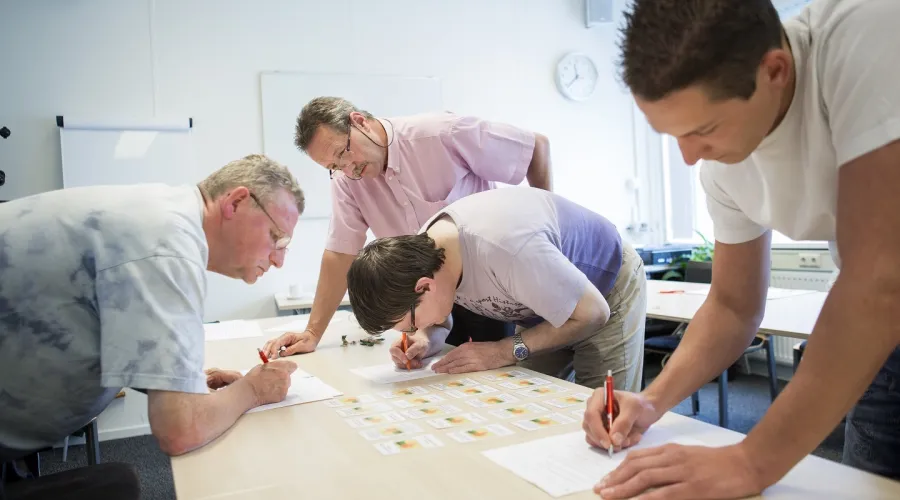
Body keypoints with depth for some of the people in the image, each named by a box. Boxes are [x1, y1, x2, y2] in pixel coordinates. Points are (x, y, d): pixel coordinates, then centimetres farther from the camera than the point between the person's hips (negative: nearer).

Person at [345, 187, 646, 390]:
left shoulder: (505, 249, -43)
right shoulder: (423, 248, -20)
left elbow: (593, 313, -30)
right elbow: (438, 317, 0)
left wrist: (506, 351, -32)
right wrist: (425, 339, -22)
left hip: (608, 290, -5)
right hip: (546, 302, 6)